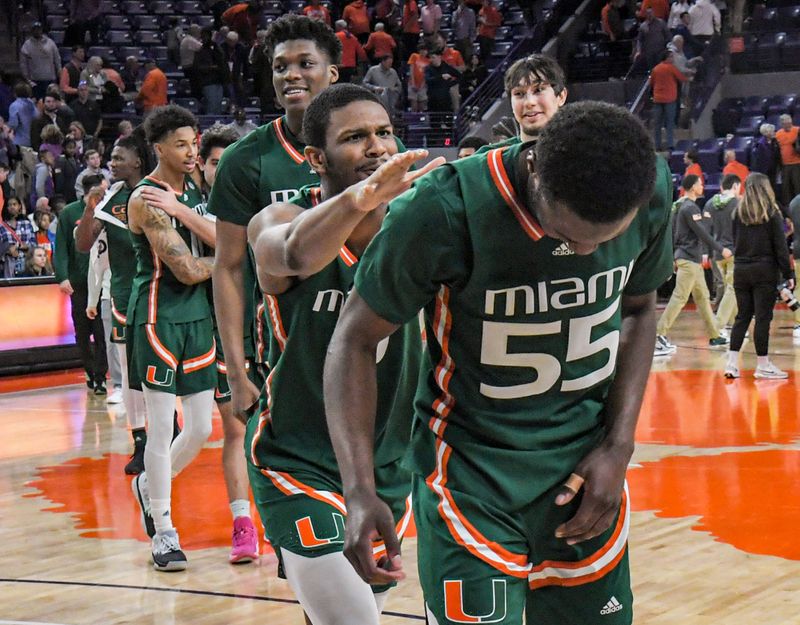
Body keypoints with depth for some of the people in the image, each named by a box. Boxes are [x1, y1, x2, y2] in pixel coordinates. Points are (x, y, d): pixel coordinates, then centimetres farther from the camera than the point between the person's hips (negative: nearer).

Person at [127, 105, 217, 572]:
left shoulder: (194, 189, 13)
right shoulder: (147, 200, -14)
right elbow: (188, 270, -18)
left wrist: (183, 211, -11)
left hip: (198, 315, 8)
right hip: (159, 317, -8)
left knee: (202, 429, 9)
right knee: (162, 429, -4)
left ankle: (151, 486, 35)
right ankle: (163, 533, 7)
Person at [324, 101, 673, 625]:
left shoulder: (653, 189, -12)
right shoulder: (443, 211, -25)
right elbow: (357, 338, -12)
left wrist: (618, 448, -1)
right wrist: (360, 493, -22)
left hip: (585, 465, 4)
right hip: (470, 464, -4)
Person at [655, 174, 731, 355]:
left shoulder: (680, 206, 15)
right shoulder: (690, 208, -14)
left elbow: (673, 232, 18)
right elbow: (702, 233, -18)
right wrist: (721, 249, -13)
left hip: (693, 259, 10)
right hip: (689, 259, -10)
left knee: (703, 297, 13)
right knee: (680, 297, -11)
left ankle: (714, 336, 17)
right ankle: (660, 334, -13)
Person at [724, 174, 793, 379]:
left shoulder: (738, 213, 5)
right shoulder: (771, 213, -7)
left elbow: (735, 242, 8)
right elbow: (780, 246, -7)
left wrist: (741, 260, 14)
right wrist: (788, 275, -3)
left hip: (741, 270, 4)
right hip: (764, 271, -4)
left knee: (742, 316, 10)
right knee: (763, 317, 0)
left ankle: (732, 363, 4)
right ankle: (763, 365, 4)